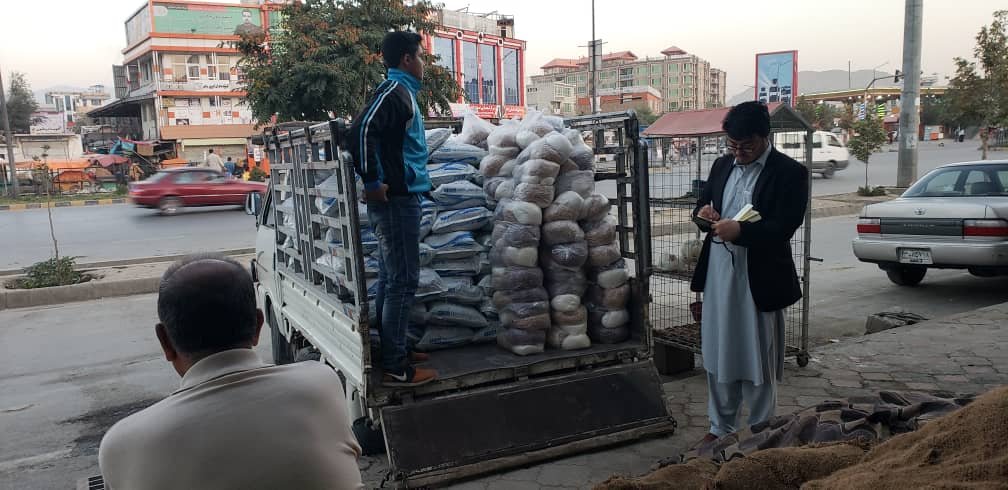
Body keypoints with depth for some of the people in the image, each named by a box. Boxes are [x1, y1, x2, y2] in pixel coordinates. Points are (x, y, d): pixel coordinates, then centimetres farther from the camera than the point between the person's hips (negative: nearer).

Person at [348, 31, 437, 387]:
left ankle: (392, 353, 22)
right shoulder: (394, 91, -11)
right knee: (403, 281, -8)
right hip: (396, 199, -10)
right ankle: (394, 367, -3)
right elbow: (361, 130, -25)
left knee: (391, 280, 13)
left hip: (399, 198, 10)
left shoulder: (403, 93, 19)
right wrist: (372, 181, -20)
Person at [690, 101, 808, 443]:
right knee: (719, 355, 14)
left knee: (758, 361, 6)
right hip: (718, 275, 5)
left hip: (759, 281, -5)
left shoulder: (789, 172, -8)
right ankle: (720, 427, 30)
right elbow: (703, 203, 18)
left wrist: (739, 231, -29)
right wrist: (703, 213, -6)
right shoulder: (722, 165, 10)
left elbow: (783, 228, -16)